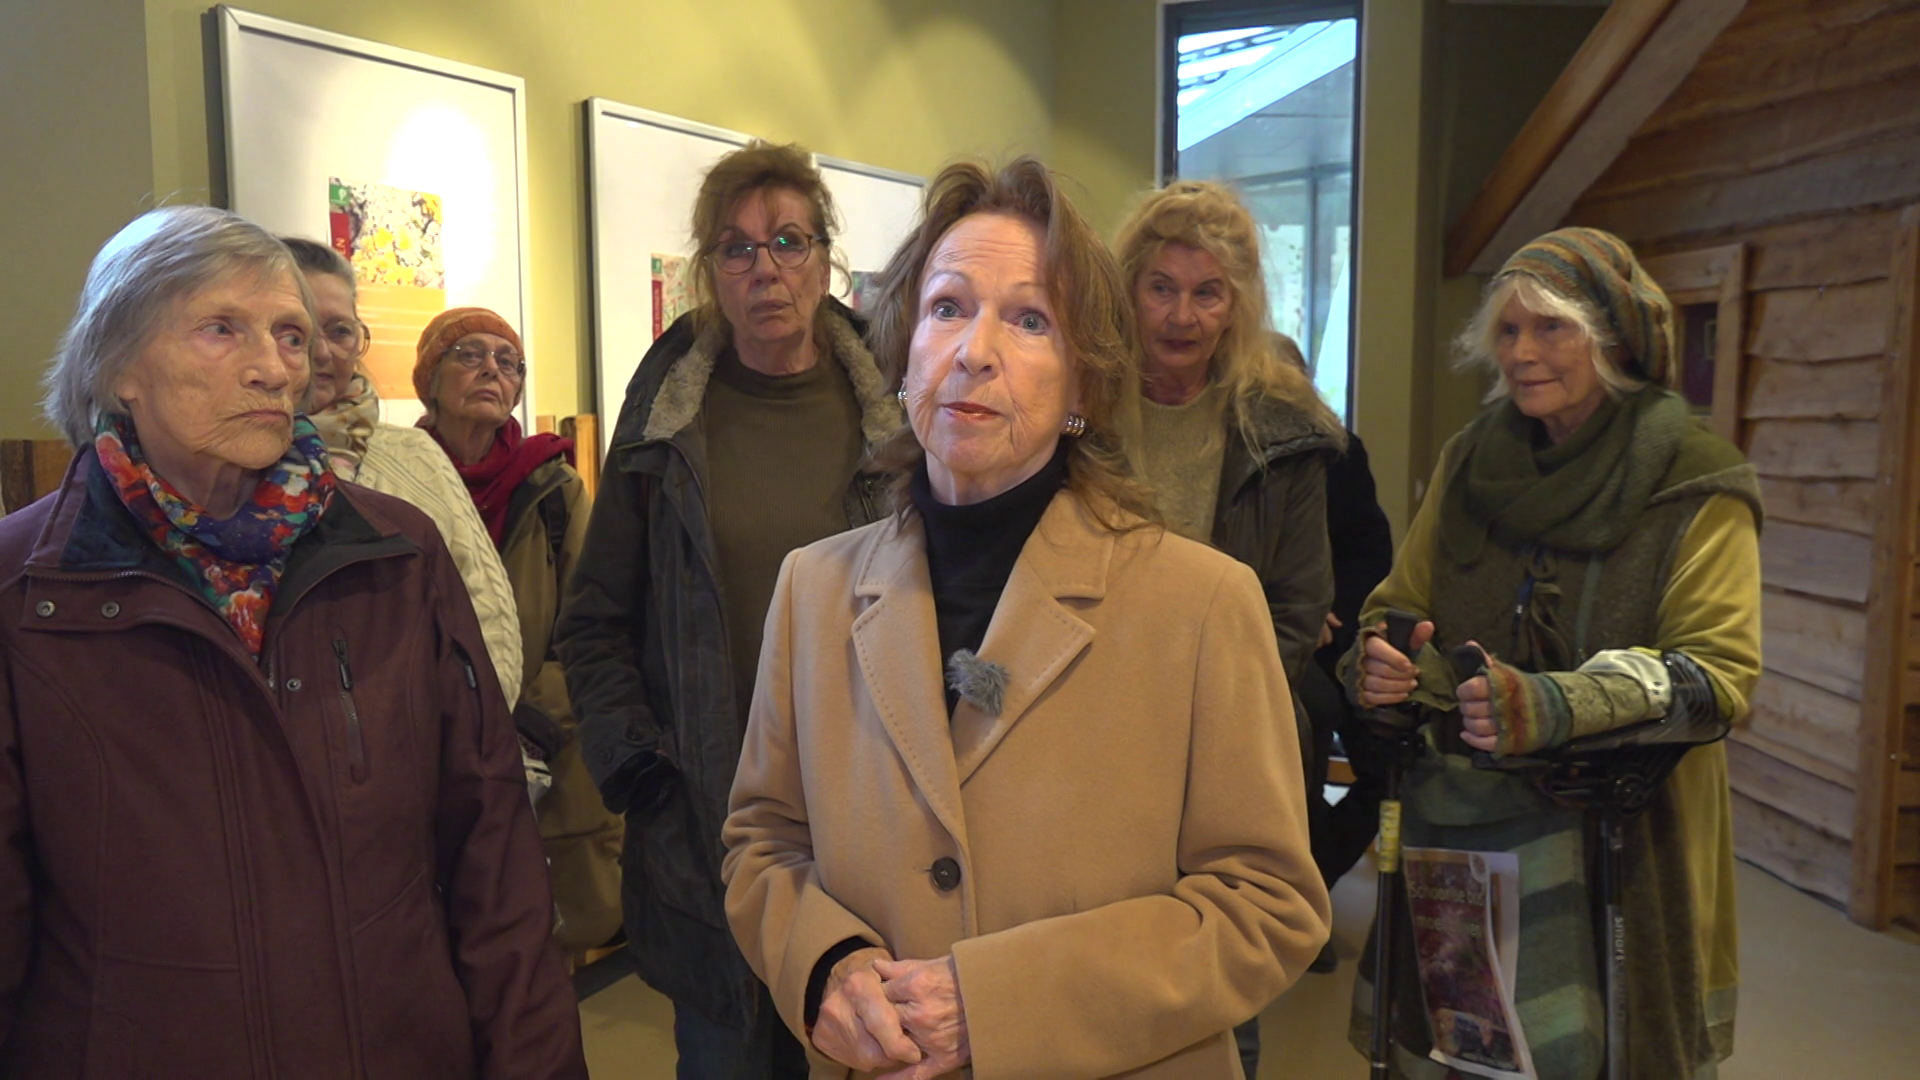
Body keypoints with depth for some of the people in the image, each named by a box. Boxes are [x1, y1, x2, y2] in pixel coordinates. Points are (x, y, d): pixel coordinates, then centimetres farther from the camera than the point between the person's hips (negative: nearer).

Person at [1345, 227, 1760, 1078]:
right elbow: (1399, 604, 10)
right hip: (1459, 822, 3)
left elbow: (1717, 675, -13)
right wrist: (1378, 664, -14)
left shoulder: (1698, 487, -5)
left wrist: (1552, 708, -29)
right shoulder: (1469, 463, 7)